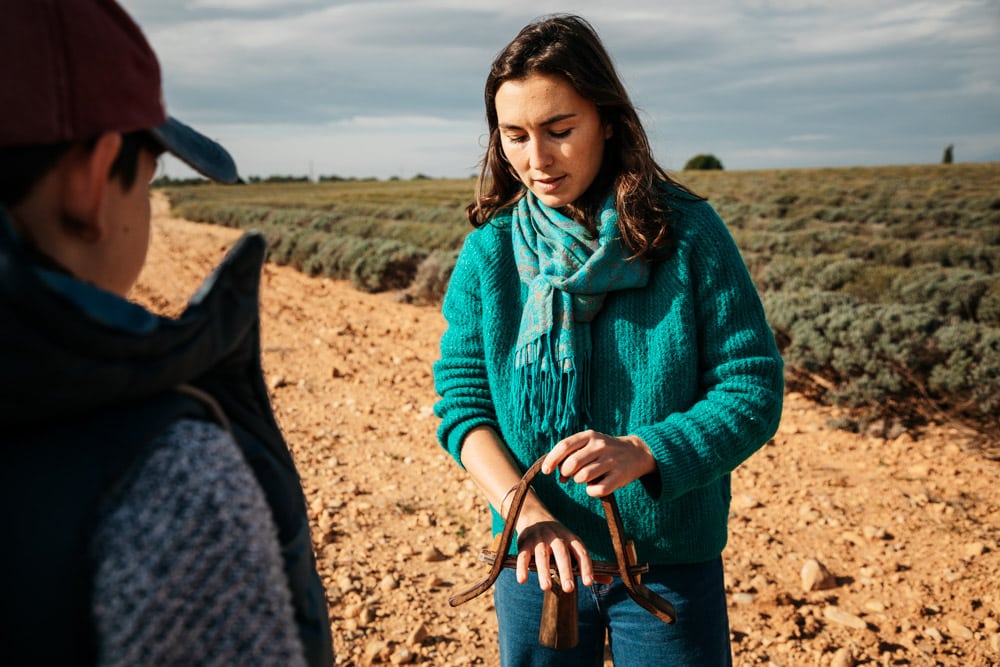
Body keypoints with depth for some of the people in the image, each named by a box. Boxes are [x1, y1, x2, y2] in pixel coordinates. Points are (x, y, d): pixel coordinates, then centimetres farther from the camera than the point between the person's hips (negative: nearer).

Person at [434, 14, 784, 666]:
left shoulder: (688, 234, -11)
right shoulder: (488, 253, -5)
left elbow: (754, 389, -11)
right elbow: (461, 399, -6)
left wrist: (640, 452, -27)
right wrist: (526, 511, -22)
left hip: (672, 562, -1)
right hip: (536, 558, 2)